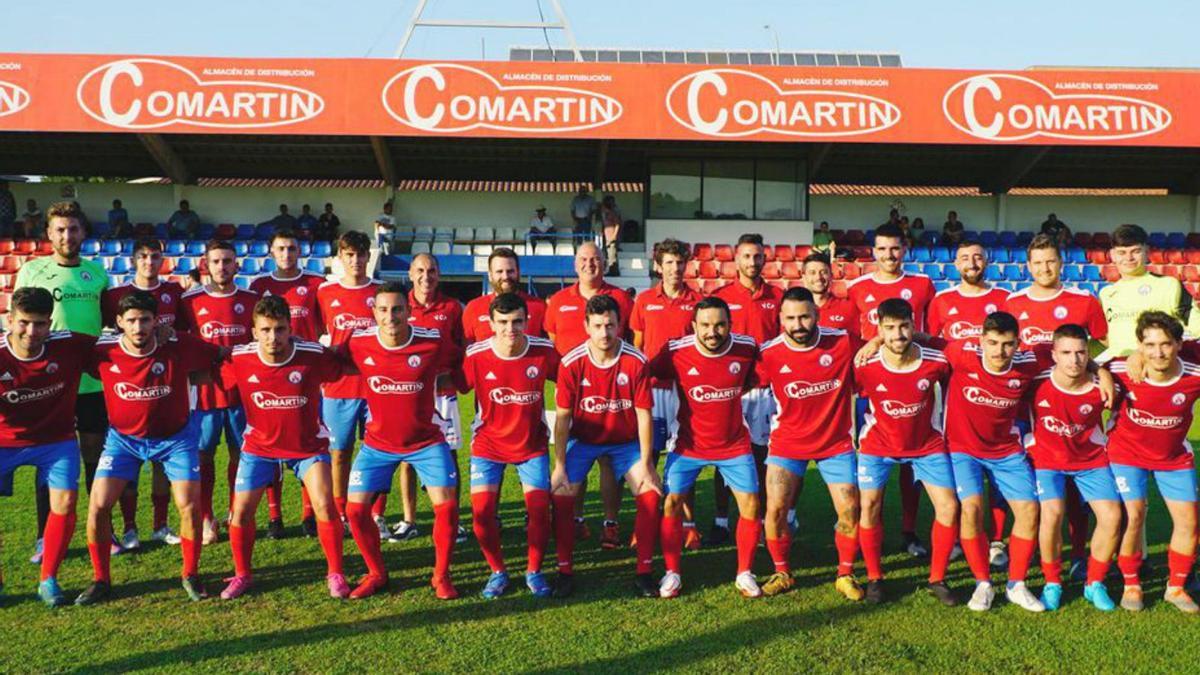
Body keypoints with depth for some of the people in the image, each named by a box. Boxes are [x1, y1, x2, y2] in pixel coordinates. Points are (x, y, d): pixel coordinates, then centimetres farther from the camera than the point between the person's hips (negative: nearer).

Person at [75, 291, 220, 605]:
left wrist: (188, 377, -10)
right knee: (98, 506, -7)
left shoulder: (178, 346, -22)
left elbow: (221, 357, -7)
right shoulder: (102, 351, -18)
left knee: (190, 506, -9)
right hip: (123, 437, 1)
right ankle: (100, 580, 14)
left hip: (175, 437, -1)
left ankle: (191, 575, 14)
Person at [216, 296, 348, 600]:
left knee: (325, 506, -13)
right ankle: (242, 574, 26)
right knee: (240, 512, 2)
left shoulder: (314, 355, -22)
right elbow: (218, 379, 4)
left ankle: (335, 574, 7)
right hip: (259, 445, 2)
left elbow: (341, 371, -3)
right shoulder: (238, 359, -17)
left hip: (308, 444, -2)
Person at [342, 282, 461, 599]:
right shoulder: (359, 343, -13)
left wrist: (435, 383, -6)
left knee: (447, 505, -10)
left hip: (426, 441, -1)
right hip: (378, 442, 1)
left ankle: (441, 576, 12)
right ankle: (376, 573, 21)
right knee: (355, 509, -3)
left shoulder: (433, 342, -17)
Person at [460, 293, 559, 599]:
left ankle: (534, 571, 15)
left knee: (539, 508, -9)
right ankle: (498, 571, 14)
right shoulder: (476, 355, -17)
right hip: (488, 444, 0)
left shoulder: (544, 351, -15)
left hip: (532, 444, 0)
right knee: (481, 510, -10)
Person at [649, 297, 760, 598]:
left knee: (751, 506, -2)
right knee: (671, 503, -3)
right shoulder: (675, 352, -20)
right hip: (689, 444, -1)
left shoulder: (747, 348, -14)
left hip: (735, 444, 1)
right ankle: (672, 573, 14)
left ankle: (745, 574, 16)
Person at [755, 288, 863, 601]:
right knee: (775, 509, -5)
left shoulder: (843, 342, -14)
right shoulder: (769, 354, -15)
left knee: (850, 510, -1)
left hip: (836, 442, 0)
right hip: (788, 442, 0)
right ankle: (782, 573, 19)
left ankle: (845, 575, 21)